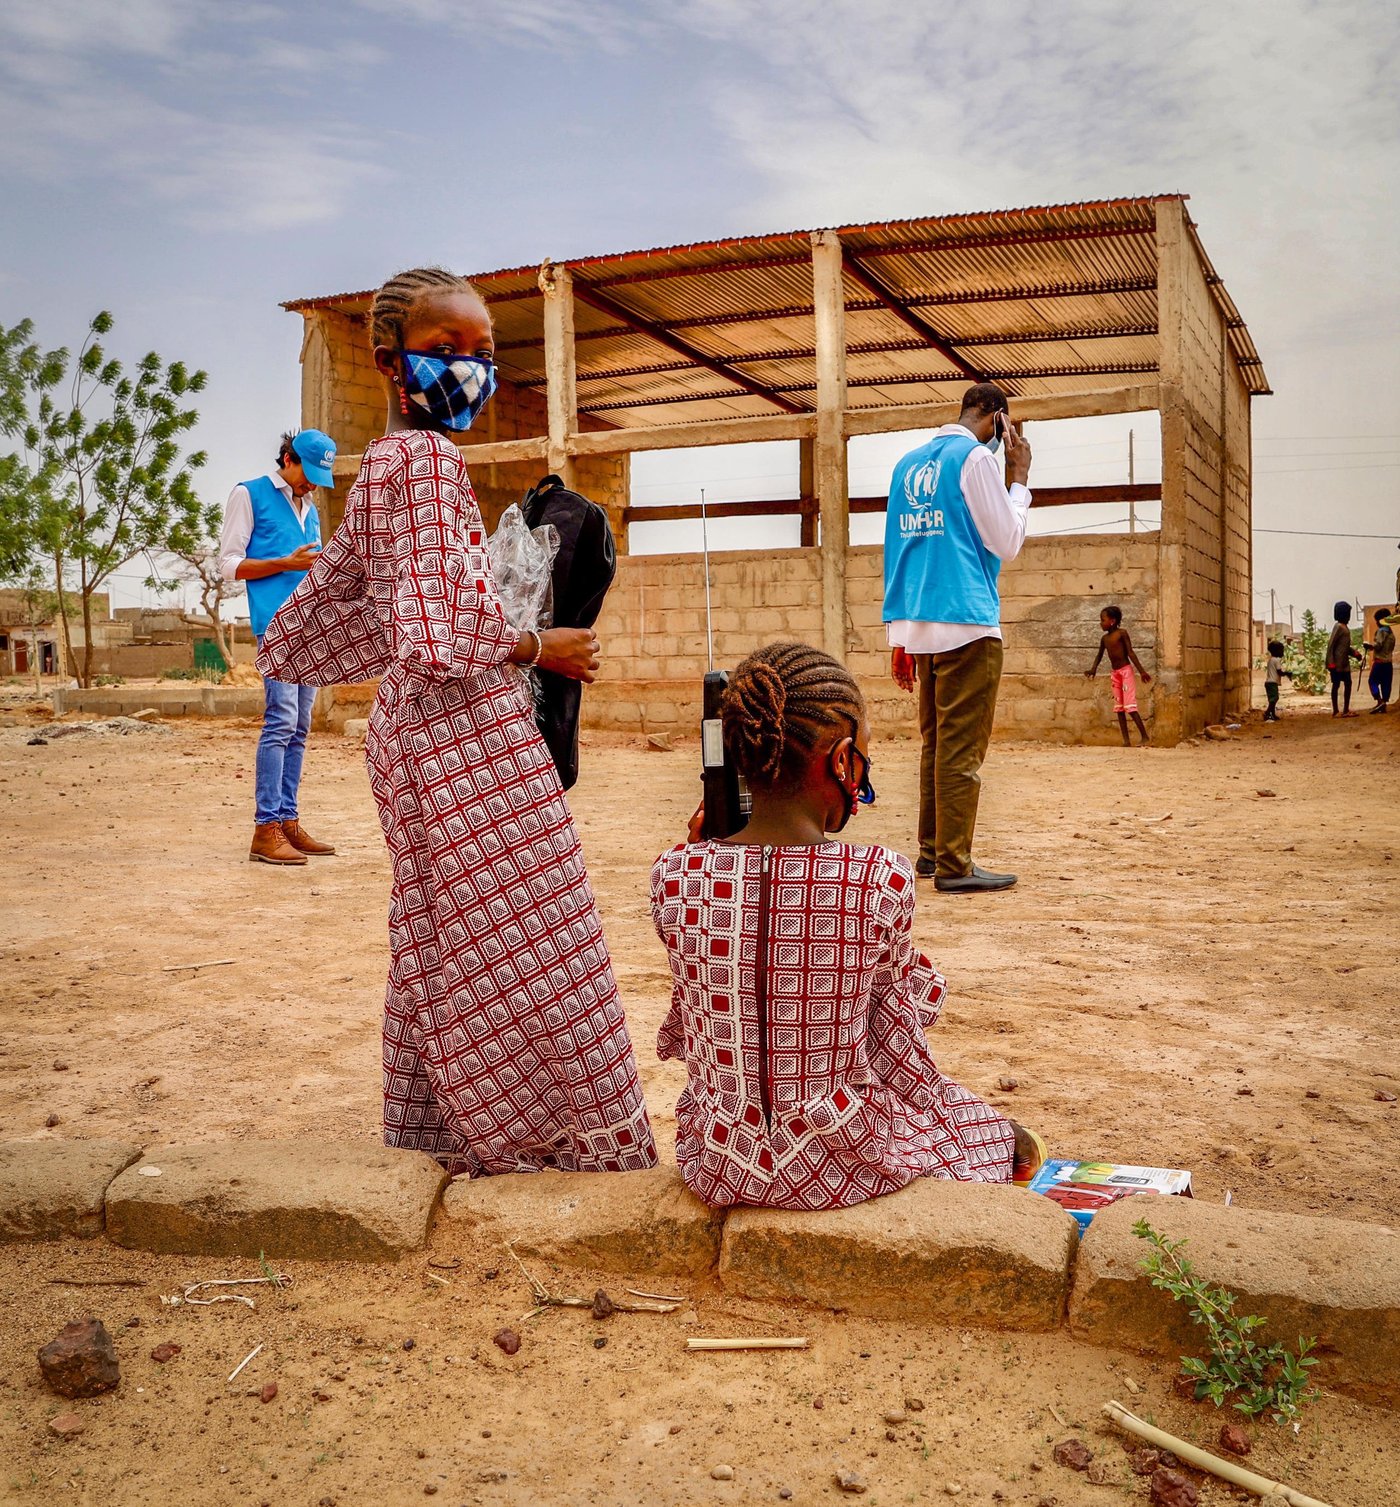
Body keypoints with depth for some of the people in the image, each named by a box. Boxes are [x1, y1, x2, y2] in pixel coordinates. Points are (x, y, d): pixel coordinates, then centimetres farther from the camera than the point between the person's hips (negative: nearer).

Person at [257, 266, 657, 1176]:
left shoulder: (378, 466, 17)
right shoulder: (428, 456, -13)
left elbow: (299, 637, 18)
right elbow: (446, 624, -24)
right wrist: (540, 647, -11)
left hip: (411, 727, 10)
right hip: (469, 732, -10)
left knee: (446, 946, 17)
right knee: (519, 949, -3)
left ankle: (452, 1136, 29)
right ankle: (574, 1143, 8)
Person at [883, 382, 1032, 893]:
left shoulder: (908, 463, 17)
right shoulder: (974, 456, -5)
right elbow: (1007, 543, -5)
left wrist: (900, 638, 19)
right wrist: (1019, 479, 7)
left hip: (918, 626, 7)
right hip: (967, 623, -7)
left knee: (936, 744, 14)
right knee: (961, 750, -5)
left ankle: (931, 852, 18)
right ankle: (954, 865, -5)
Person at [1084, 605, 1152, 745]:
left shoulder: (1122, 633, -9)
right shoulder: (1104, 638, 9)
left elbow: (1130, 653, -11)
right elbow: (1099, 655, 19)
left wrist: (1141, 671, -15)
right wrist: (1093, 669, 3)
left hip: (1126, 671, -7)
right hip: (1115, 673, 7)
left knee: (1130, 706, -13)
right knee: (1119, 708, 4)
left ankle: (1145, 737, -7)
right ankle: (1126, 741, 5)